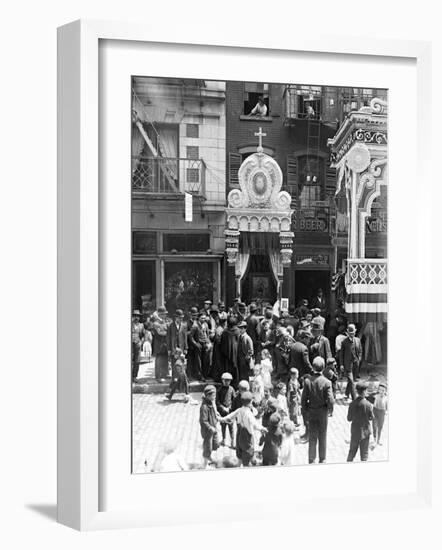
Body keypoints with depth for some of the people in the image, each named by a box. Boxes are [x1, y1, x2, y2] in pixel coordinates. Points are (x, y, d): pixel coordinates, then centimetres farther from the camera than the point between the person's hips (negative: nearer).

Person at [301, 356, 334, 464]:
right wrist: (330, 411, 2)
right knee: (322, 437, 13)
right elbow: (330, 400, -16)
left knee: (312, 437, 11)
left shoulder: (308, 381, -11)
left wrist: (306, 409, 9)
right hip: (323, 412, -2)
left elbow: (303, 399, -7)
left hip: (311, 412, 2)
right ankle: (322, 459, 22)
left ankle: (311, 460, 14)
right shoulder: (326, 382, -17)